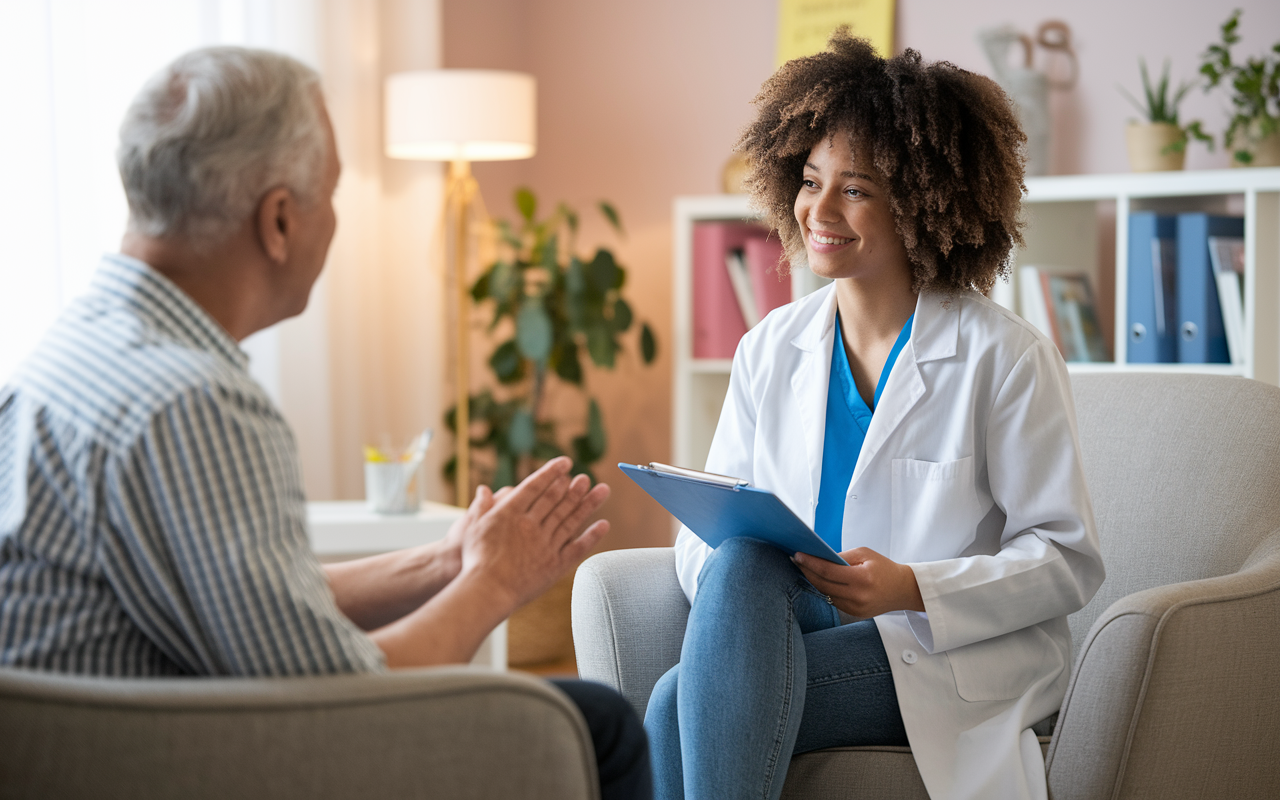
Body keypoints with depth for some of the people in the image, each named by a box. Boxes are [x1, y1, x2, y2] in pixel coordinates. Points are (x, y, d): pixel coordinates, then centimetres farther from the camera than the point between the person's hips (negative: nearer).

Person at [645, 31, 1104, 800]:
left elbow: (1070, 558, -6)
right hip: (806, 631, 5)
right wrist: (725, 570, -15)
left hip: (958, 658, -5)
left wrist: (911, 588, -20)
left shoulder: (1007, 358, -5)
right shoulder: (769, 349, 10)